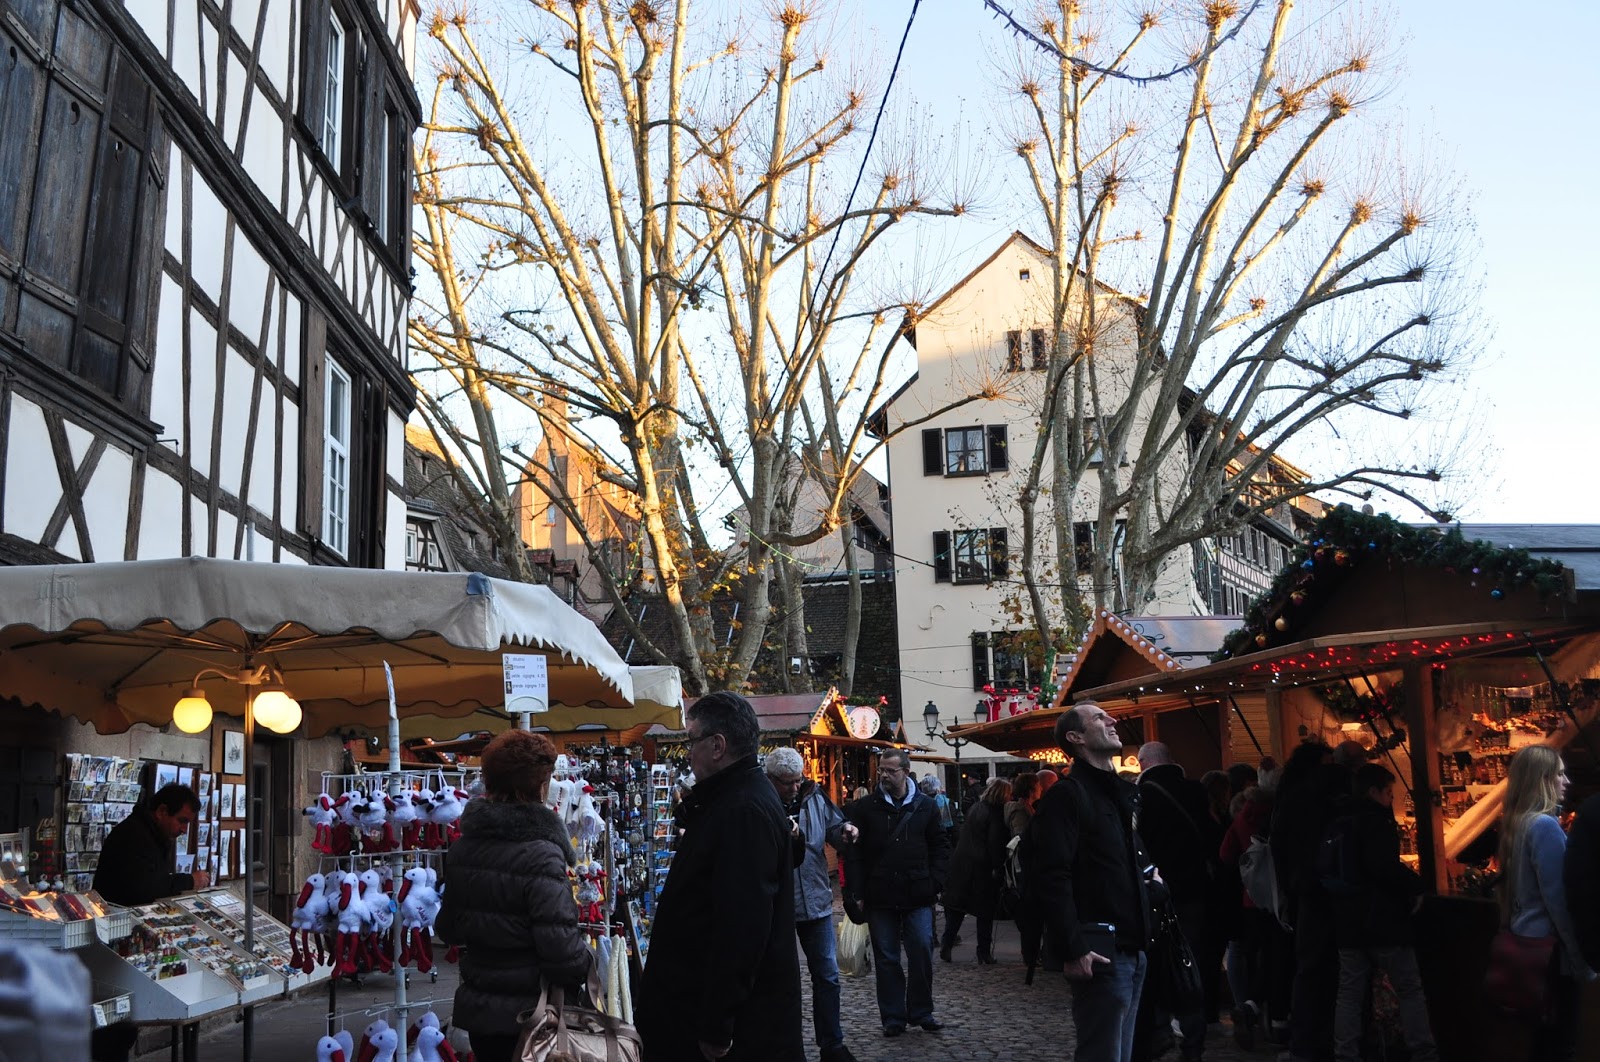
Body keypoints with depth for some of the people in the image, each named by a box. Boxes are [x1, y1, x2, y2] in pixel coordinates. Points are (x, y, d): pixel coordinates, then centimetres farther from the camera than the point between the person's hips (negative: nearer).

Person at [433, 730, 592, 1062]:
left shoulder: (463, 847, 0)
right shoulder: (540, 855, -22)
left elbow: (448, 929, 10)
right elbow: (561, 949, -26)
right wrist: (586, 964, -7)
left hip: (477, 1009, 6)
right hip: (529, 1014, -6)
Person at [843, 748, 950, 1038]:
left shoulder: (925, 807, 4)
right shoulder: (864, 808, 0)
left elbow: (940, 847, 10)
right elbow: (853, 853, -1)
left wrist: (935, 883, -1)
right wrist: (856, 894, -7)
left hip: (918, 895, 1)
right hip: (879, 896, 0)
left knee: (922, 953, 1)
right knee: (886, 959, 6)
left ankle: (921, 1012, 17)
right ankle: (893, 1017, 16)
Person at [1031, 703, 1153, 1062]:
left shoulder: (1126, 793, 18)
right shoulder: (1067, 795, -11)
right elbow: (1050, 879, -20)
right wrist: (1072, 950, -23)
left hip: (1133, 948, 9)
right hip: (1100, 952, -9)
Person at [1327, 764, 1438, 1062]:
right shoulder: (1376, 820, -11)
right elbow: (1384, 866, -24)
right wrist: (1415, 885, -10)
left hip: (1348, 921, 7)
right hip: (1382, 921, -7)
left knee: (1350, 993, 7)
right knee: (1410, 990, 1)